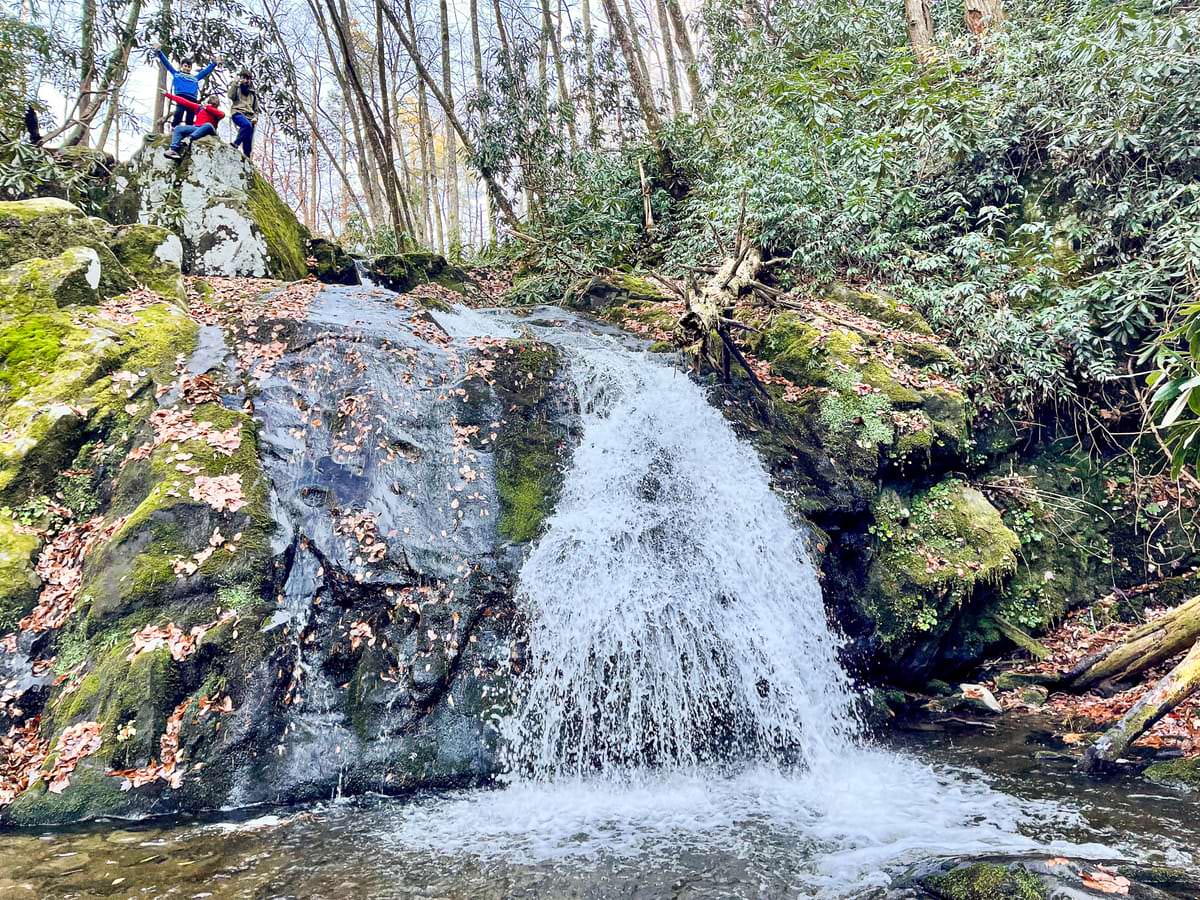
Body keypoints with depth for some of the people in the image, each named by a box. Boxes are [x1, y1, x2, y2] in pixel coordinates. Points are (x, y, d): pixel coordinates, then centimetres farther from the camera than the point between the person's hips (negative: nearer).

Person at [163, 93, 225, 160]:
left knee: (208, 125, -36)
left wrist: (208, 107, -8)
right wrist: (169, 95, 18)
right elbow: (184, 102, 19)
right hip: (196, 128, 4)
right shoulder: (199, 108, 18)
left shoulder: (216, 112, 10)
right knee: (178, 128, -12)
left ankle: (189, 138, -51)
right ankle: (174, 150, -33)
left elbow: (222, 115, -15)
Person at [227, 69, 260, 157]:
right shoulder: (237, 88, 17)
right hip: (238, 113, -4)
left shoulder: (253, 94, 26)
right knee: (247, 124, -38)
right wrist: (236, 82, -4)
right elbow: (231, 96, -4)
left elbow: (256, 109, 26)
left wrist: (255, 117, 5)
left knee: (248, 144, -8)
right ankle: (236, 144, -33)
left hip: (249, 117, 4)